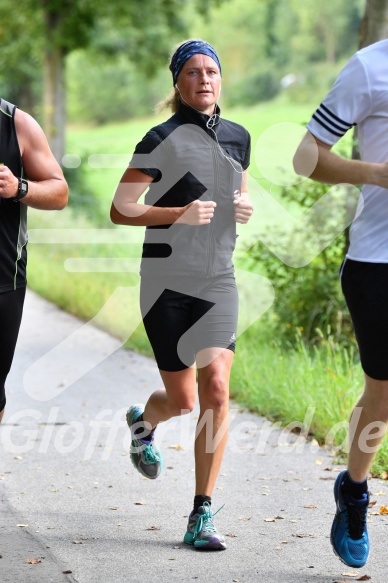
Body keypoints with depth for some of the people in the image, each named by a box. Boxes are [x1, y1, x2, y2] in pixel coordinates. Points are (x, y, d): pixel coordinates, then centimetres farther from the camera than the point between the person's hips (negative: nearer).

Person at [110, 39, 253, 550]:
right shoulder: (163, 139, -7)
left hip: (218, 281, 4)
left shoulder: (238, 136, 9)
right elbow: (120, 210, -8)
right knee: (182, 401, 3)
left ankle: (202, 516, -8)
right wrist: (180, 213, -22)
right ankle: (142, 421, 43)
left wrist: (245, 207, 3)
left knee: (216, 389, -13)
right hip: (168, 281, -4)